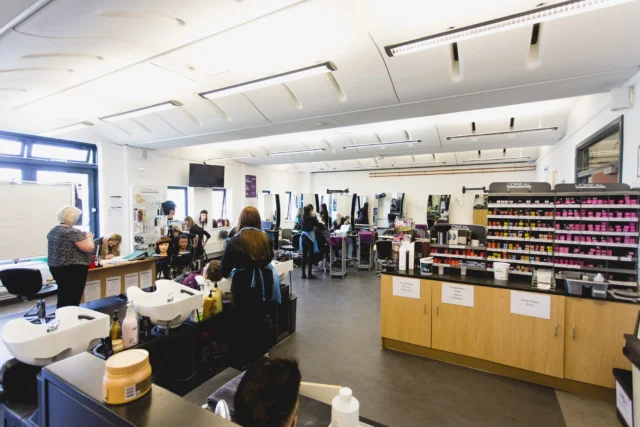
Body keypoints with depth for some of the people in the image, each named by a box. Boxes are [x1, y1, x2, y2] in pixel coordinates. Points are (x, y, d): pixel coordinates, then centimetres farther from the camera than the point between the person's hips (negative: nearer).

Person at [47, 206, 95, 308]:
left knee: (63, 297, 16)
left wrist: (83, 237, 23)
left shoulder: (52, 231, 10)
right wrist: (89, 237, -2)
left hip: (55, 267, 9)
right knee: (73, 299, -2)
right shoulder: (73, 232, -18)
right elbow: (89, 248, -20)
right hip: (73, 269, -9)